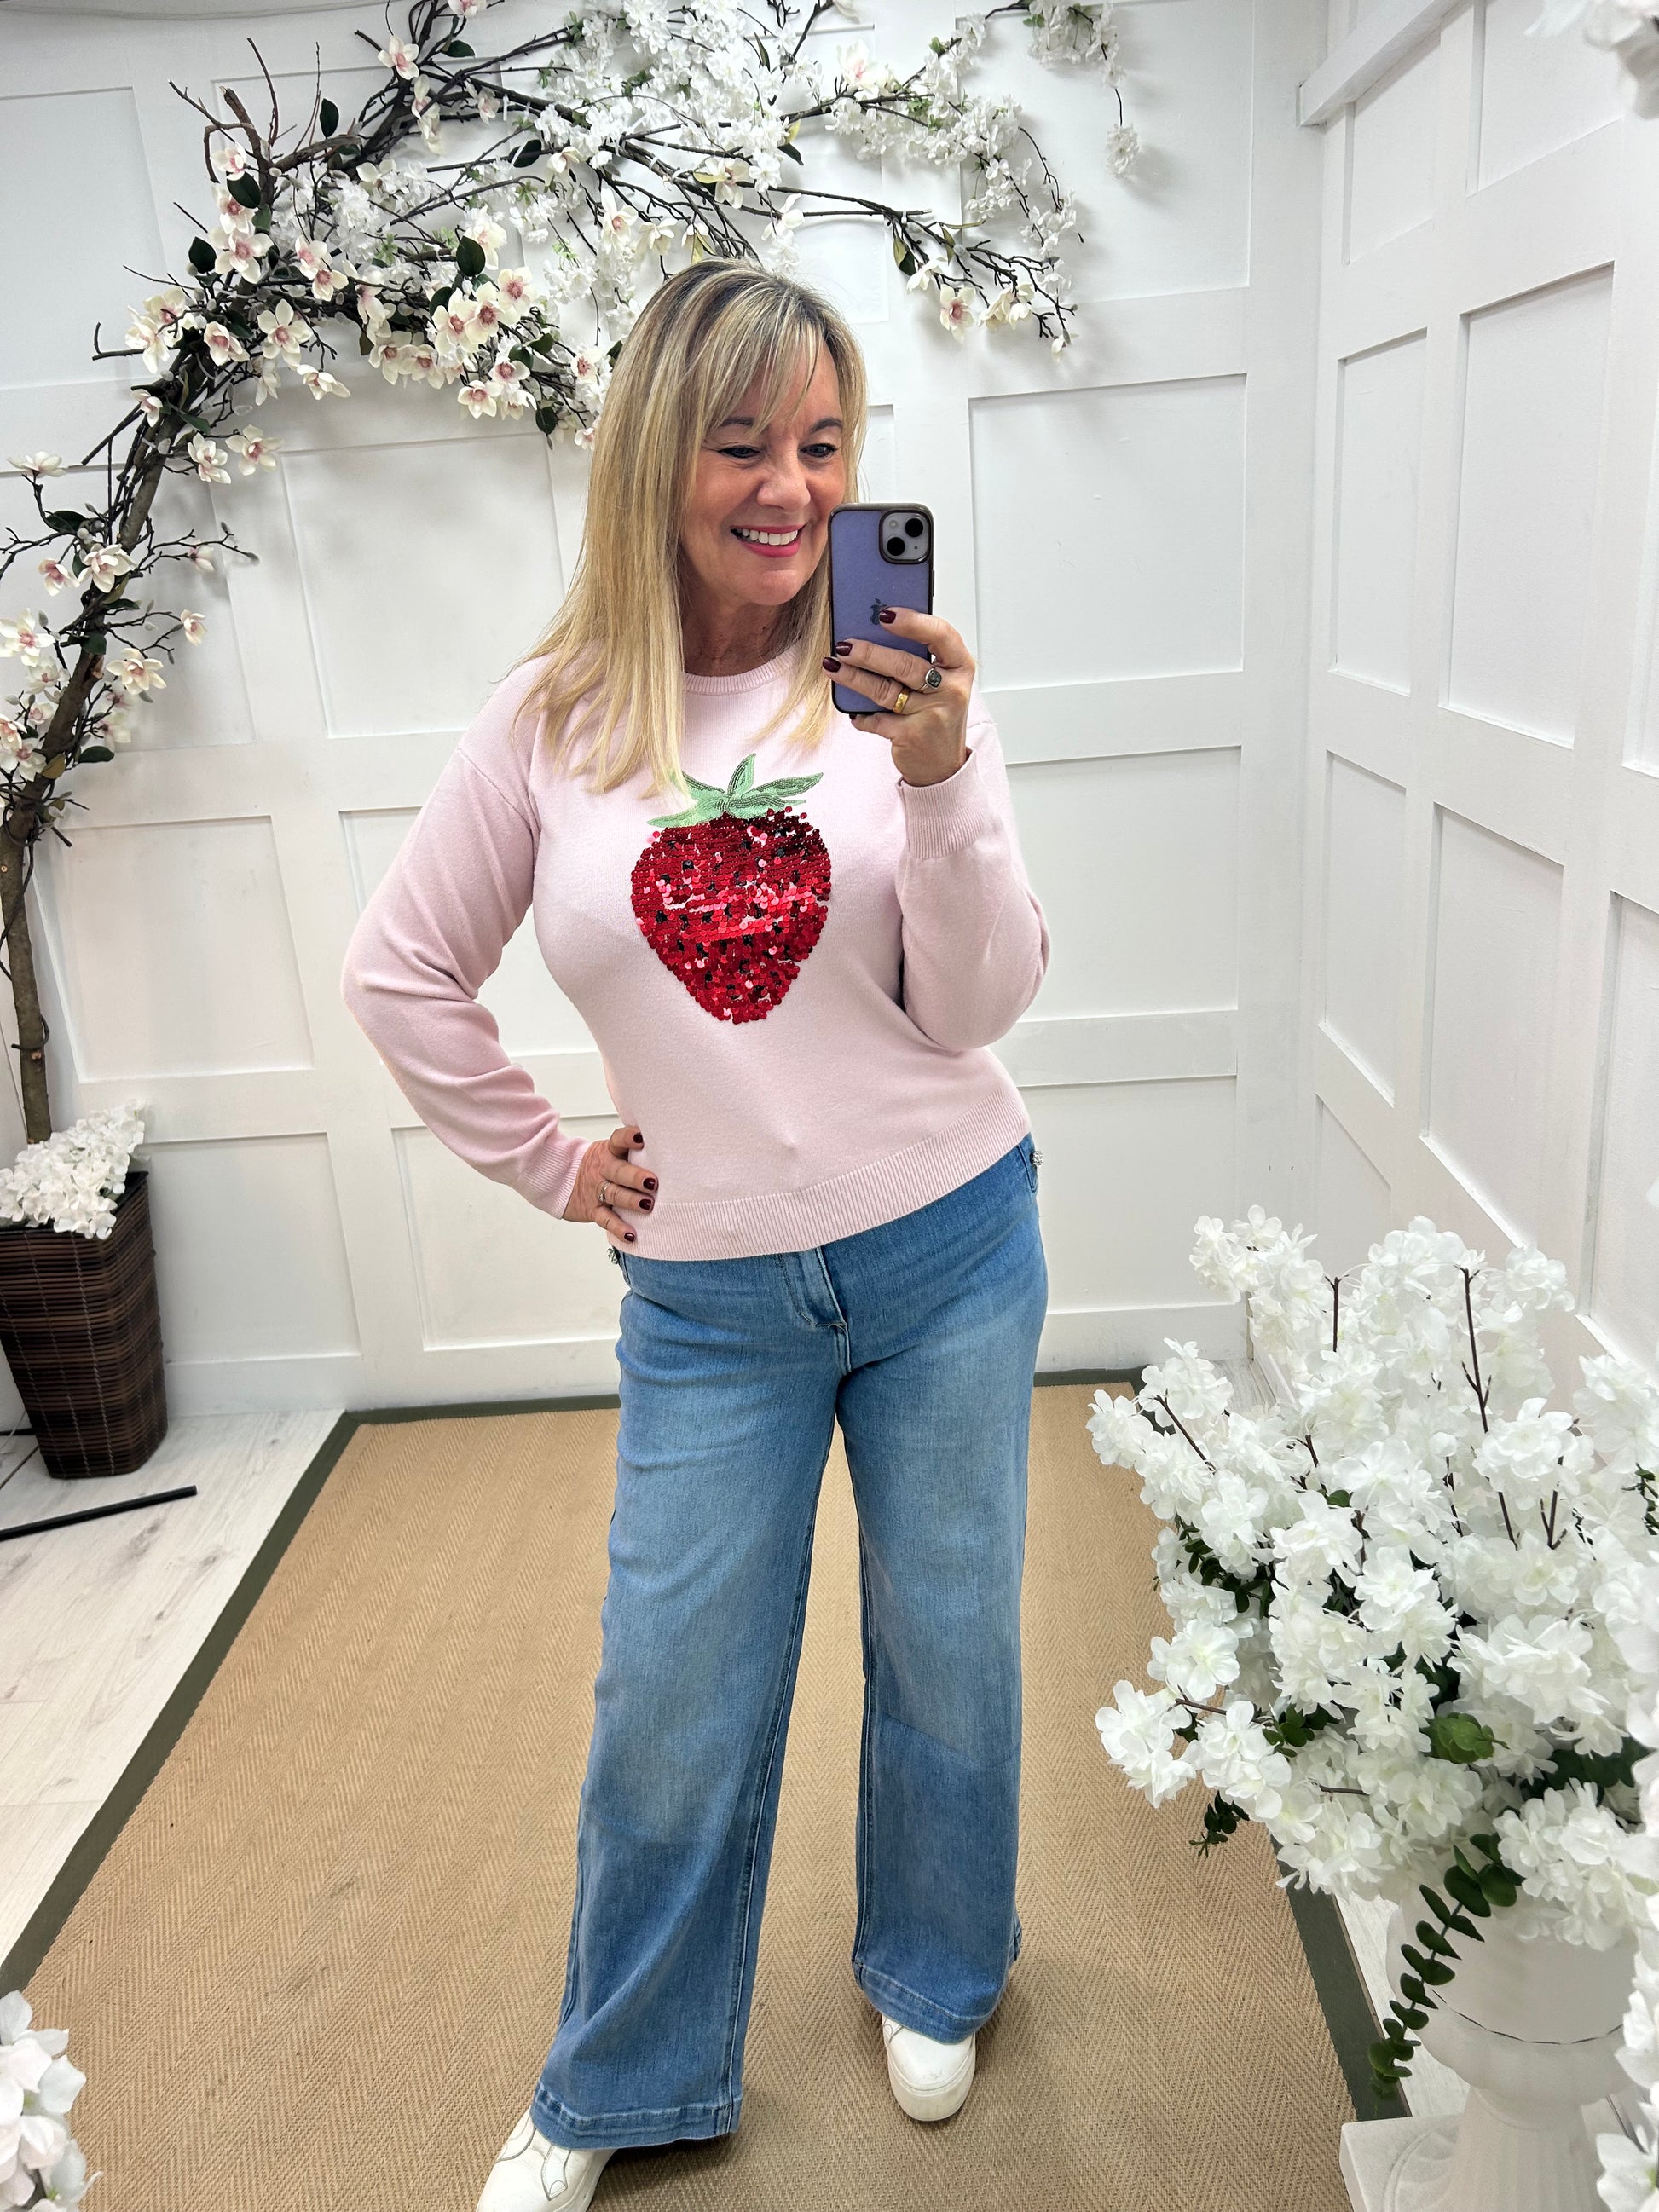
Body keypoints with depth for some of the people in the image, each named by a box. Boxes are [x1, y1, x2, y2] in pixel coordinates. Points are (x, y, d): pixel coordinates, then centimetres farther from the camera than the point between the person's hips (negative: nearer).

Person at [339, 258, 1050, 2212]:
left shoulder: (902, 688, -6)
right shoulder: (557, 718, -4)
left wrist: (939, 778, -24)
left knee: (947, 1648, 18)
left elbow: (979, 1008, -10)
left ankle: (932, 1977, 48)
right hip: (706, 1298, 0)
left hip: (950, 1257, 0)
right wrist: (548, 1163, 5)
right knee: (672, 1708, 12)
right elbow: (399, 974, 6)